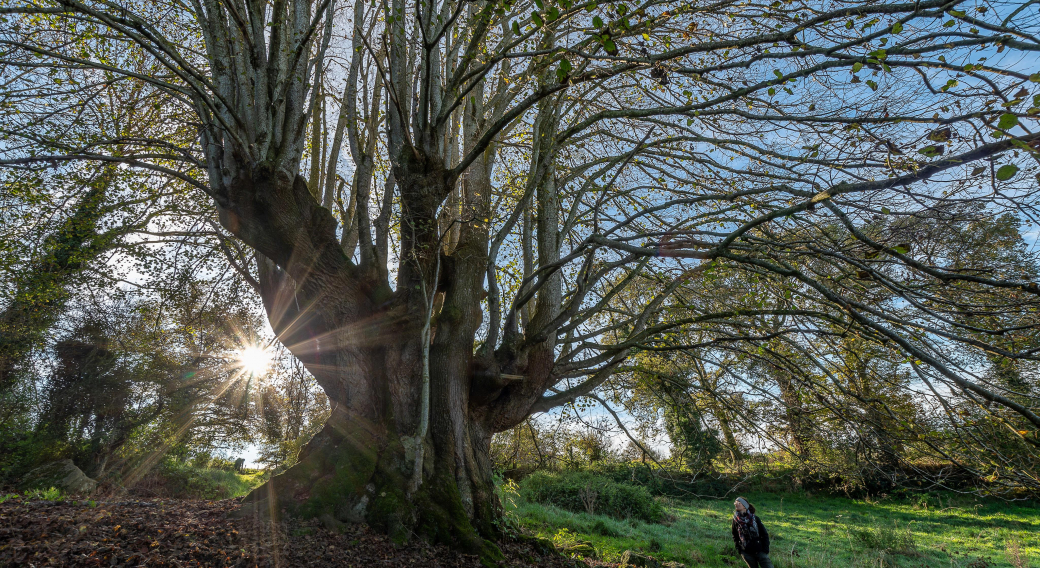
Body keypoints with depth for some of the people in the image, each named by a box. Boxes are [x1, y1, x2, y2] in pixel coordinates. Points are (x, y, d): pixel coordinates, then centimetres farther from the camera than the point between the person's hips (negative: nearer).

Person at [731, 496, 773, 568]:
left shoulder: (754, 518, -5)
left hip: (759, 551, -2)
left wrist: (765, 549, -7)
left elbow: (764, 534, -1)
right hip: (747, 553, 2)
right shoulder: (736, 519, 1)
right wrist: (739, 550, 3)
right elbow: (735, 536, 11)